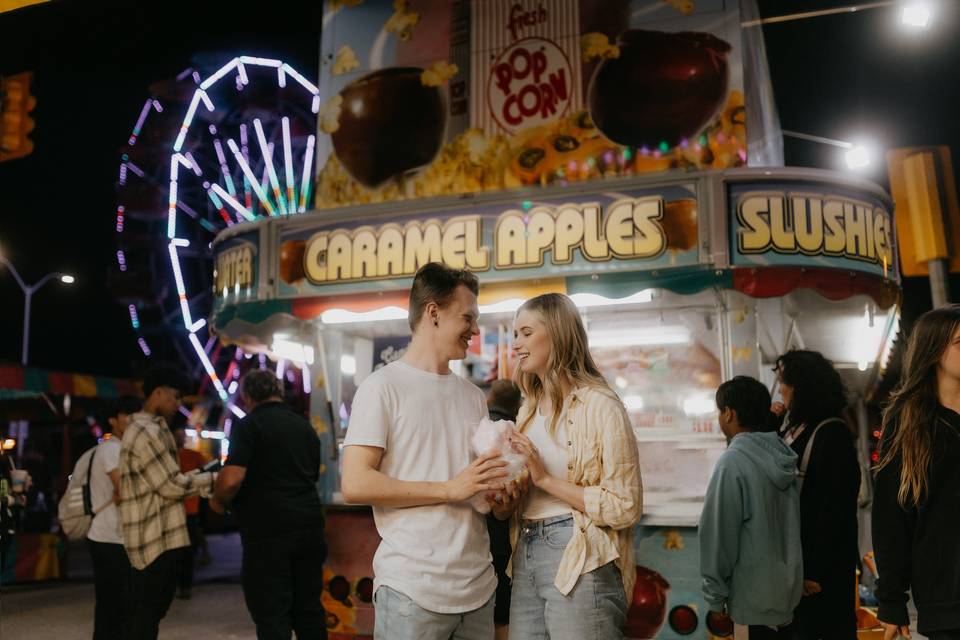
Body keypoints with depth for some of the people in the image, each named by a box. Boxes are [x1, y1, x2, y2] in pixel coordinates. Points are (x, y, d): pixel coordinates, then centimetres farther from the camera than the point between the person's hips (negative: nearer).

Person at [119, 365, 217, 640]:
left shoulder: (142, 428, 18)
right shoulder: (148, 432, -17)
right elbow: (172, 485, -17)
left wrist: (202, 474, 10)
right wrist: (214, 479, -8)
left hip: (150, 537, 10)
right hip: (159, 539, -10)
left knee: (144, 613, 15)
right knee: (149, 614, -4)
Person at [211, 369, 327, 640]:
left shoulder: (249, 425, -7)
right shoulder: (306, 427, 14)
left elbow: (232, 479, -18)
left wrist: (218, 501, 2)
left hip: (268, 532, -6)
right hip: (309, 527, 6)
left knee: (272, 616, 0)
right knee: (309, 608, 13)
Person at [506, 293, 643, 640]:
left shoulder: (601, 406, -11)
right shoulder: (529, 408, 13)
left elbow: (625, 508, -16)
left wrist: (545, 478, -17)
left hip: (579, 564, -7)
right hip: (525, 558, 7)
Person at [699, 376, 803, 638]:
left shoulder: (732, 463, -19)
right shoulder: (781, 453, 4)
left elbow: (719, 533, -17)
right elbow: (791, 522, 9)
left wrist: (715, 595, -9)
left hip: (757, 594, -7)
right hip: (789, 586, 7)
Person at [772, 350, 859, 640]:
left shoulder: (832, 433, -17)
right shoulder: (792, 426, 8)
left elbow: (836, 507, -20)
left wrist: (818, 569, -19)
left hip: (824, 561, -8)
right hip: (792, 553, 8)